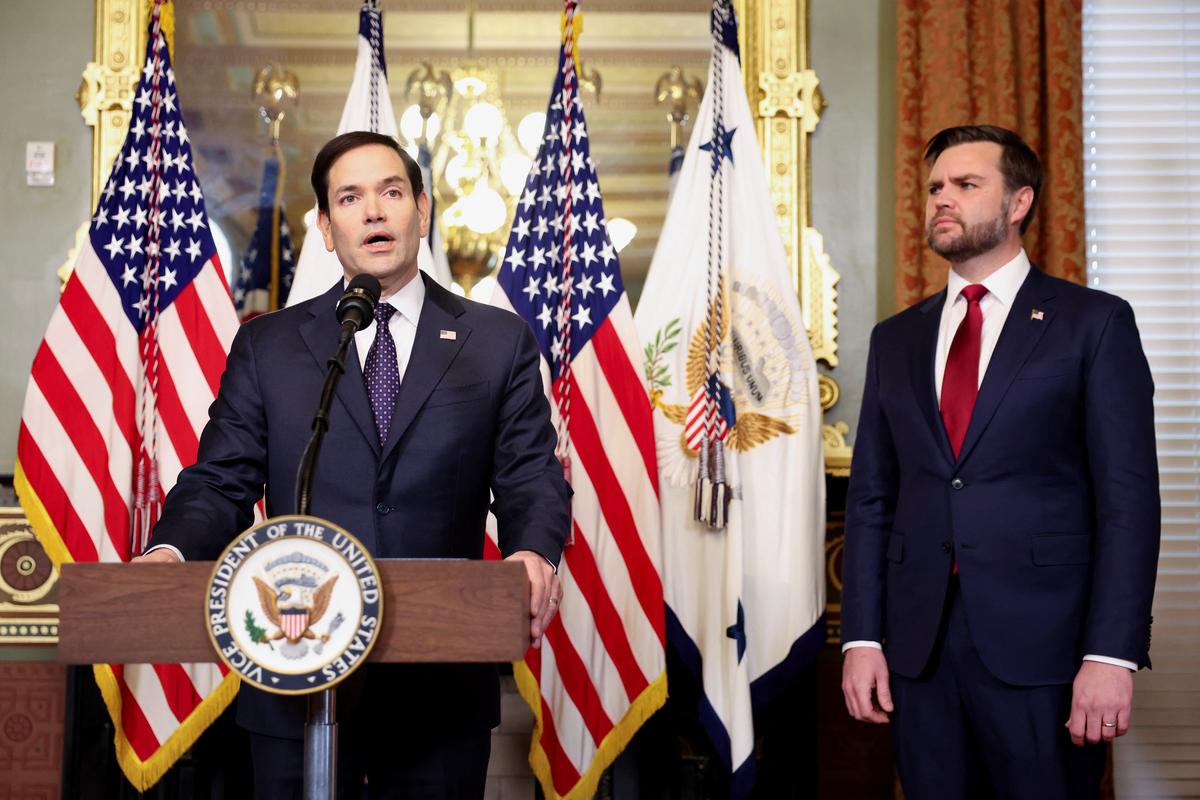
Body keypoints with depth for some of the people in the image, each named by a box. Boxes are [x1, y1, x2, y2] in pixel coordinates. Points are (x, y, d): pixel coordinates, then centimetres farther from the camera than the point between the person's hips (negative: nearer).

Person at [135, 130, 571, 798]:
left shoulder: (500, 342, 7)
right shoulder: (267, 345, 10)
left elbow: (531, 479, 1)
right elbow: (221, 479, 5)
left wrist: (535, 552, -21)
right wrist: (172, 551, -16)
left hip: (442, 688, 0)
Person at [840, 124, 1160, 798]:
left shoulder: (1094, 323, 0)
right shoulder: (896, 339, 13)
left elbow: (1128, 496, -6)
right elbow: (871, 496, 11)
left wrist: (1114, 654, -14)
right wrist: (863, 638, 2)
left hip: (1041, 645, -4)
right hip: (919, 646, 4)